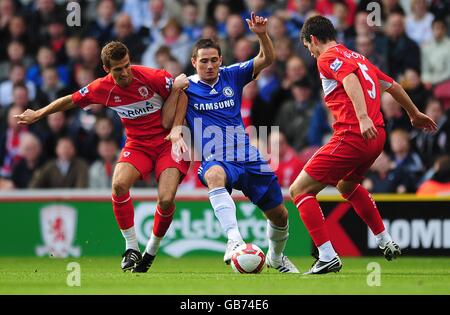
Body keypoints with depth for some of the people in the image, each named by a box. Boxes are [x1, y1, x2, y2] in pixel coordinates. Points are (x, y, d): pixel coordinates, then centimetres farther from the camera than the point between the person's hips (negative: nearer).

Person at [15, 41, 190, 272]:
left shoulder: (151, 78, -18)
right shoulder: (102, 88, -6)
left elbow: (181, 92, -5)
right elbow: (70, 100, 11)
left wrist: (175, 127, -9)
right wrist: (38, 114, 21)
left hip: (167, 142, -3)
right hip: (137, 144, 3)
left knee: (166, 200, -22)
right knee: (119, 184, -27)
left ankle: (152, 250, 6)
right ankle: (131, 248, -11)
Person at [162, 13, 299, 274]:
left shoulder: (232, 76, 6)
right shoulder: (187, 88, 1)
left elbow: (267, 59, -2)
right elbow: (175, 122, 1)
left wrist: (262, 34, -20)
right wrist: (176, 133, -23)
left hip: (247, 157, 4)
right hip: (216, 161, -4)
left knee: (279, 215, 7)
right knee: (214, 175, -42)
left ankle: (276, 257, 39)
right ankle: (235, 240, -54)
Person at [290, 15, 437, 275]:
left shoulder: (328, 57, -2)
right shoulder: (358, 57, 23)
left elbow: (350, 78, -22)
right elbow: (392, 85, 31)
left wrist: (362, 117, -35)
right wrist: (415, 114, 46)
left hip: (352, 136, -9)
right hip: (377, 135, 9)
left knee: (299, 190, -5)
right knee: (347, 185, 37)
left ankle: (328, 257, -15)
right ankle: (387, 243, 37)